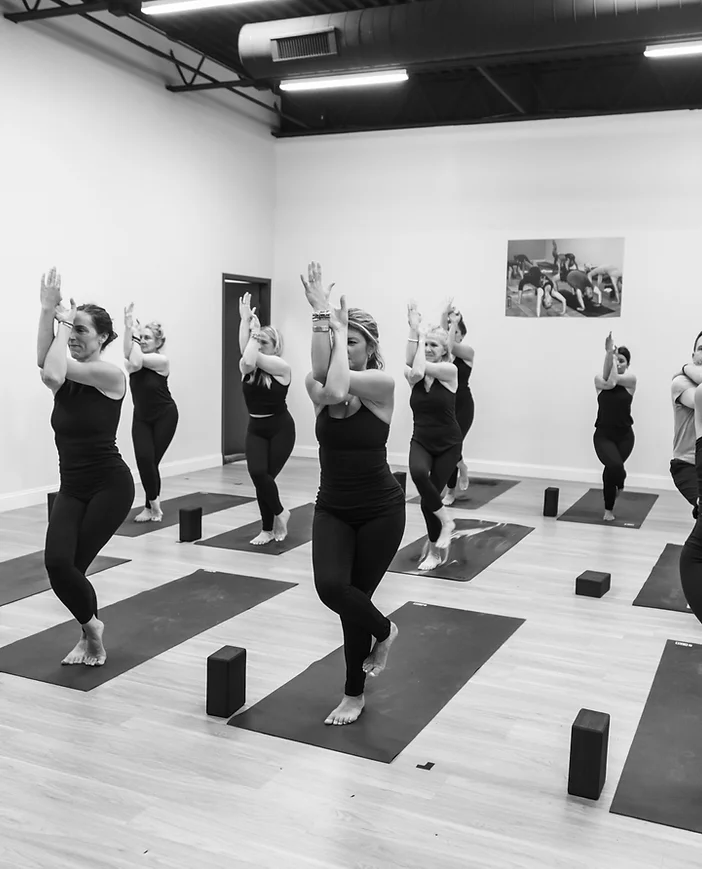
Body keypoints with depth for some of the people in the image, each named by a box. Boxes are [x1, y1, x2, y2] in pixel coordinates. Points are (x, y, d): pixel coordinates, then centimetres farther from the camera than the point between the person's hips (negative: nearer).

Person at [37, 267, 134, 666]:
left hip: (110, 484, -5)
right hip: (71, 487, 6)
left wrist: (65, 322, -17)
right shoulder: (67, 377, 6)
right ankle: (90, 630, 17)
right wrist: (49, 310, -26)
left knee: (68, 564, -11)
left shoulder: (111, 374, -11)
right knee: (57, 563, -11)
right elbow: (44, 364, -21)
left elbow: (53, 372, -27)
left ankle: (92, 628, 19)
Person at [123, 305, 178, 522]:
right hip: (141, 418, 4)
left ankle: (152, 505, 12)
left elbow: (137, 361, -33)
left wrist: (134, 333, -25)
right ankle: (153, 505, 4)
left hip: (164, 416, -4)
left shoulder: (162, 360, -16)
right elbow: (130, 360, -32)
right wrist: (129, 328, -39)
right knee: (144, 459, -10)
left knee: (151, 460, -4)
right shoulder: (135, 360, -5)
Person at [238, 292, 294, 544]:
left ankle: (279, 513, 19)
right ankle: (268, 529, 8)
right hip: (255, 429, 4)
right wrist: (245, 320, -24)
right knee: (257, 474, -9)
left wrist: (255, 329, -18)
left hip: (280, 429, -4)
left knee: (265, 476, -10)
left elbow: (254, 357, -28)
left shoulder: (282, 367, -13)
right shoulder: (247, 368, 1)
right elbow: (246, 353, -22)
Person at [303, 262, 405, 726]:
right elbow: (325, 385, -27)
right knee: (331, 587, -17)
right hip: (332, 509, 3)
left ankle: (355, 694, 27)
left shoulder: (382, 383, -11)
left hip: (380, 509, -3)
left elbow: (340, 386, -30)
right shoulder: (320, 386, -1)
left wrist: (338, 329, -18)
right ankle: (383, 630, 17)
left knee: (355, 596, 1)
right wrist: (320, 315, -30)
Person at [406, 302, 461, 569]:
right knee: (418, 473, -30)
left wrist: (421, 334, -17)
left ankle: (434, 547, 22)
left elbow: (420, 368, -28)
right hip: (421, 441, 2)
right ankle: (445, 522, -7)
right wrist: (414, 331, -29)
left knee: (431, 493, -3)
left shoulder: (450, 370, -11)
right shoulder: (412, 375, -2)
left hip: (448, 443, -2)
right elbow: (413, 369, -29)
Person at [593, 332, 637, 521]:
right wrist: (608, 353, -30)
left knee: (612, 470, 5)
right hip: (603, 434, -1)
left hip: (624, 435, 1)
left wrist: (613, 354, -15)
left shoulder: (631, 379, -3)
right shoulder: (599, 380, -2)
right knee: (614, 466, -24)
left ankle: (609, 509, 38)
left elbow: (614, 380, -21)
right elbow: (608, 383, -26)